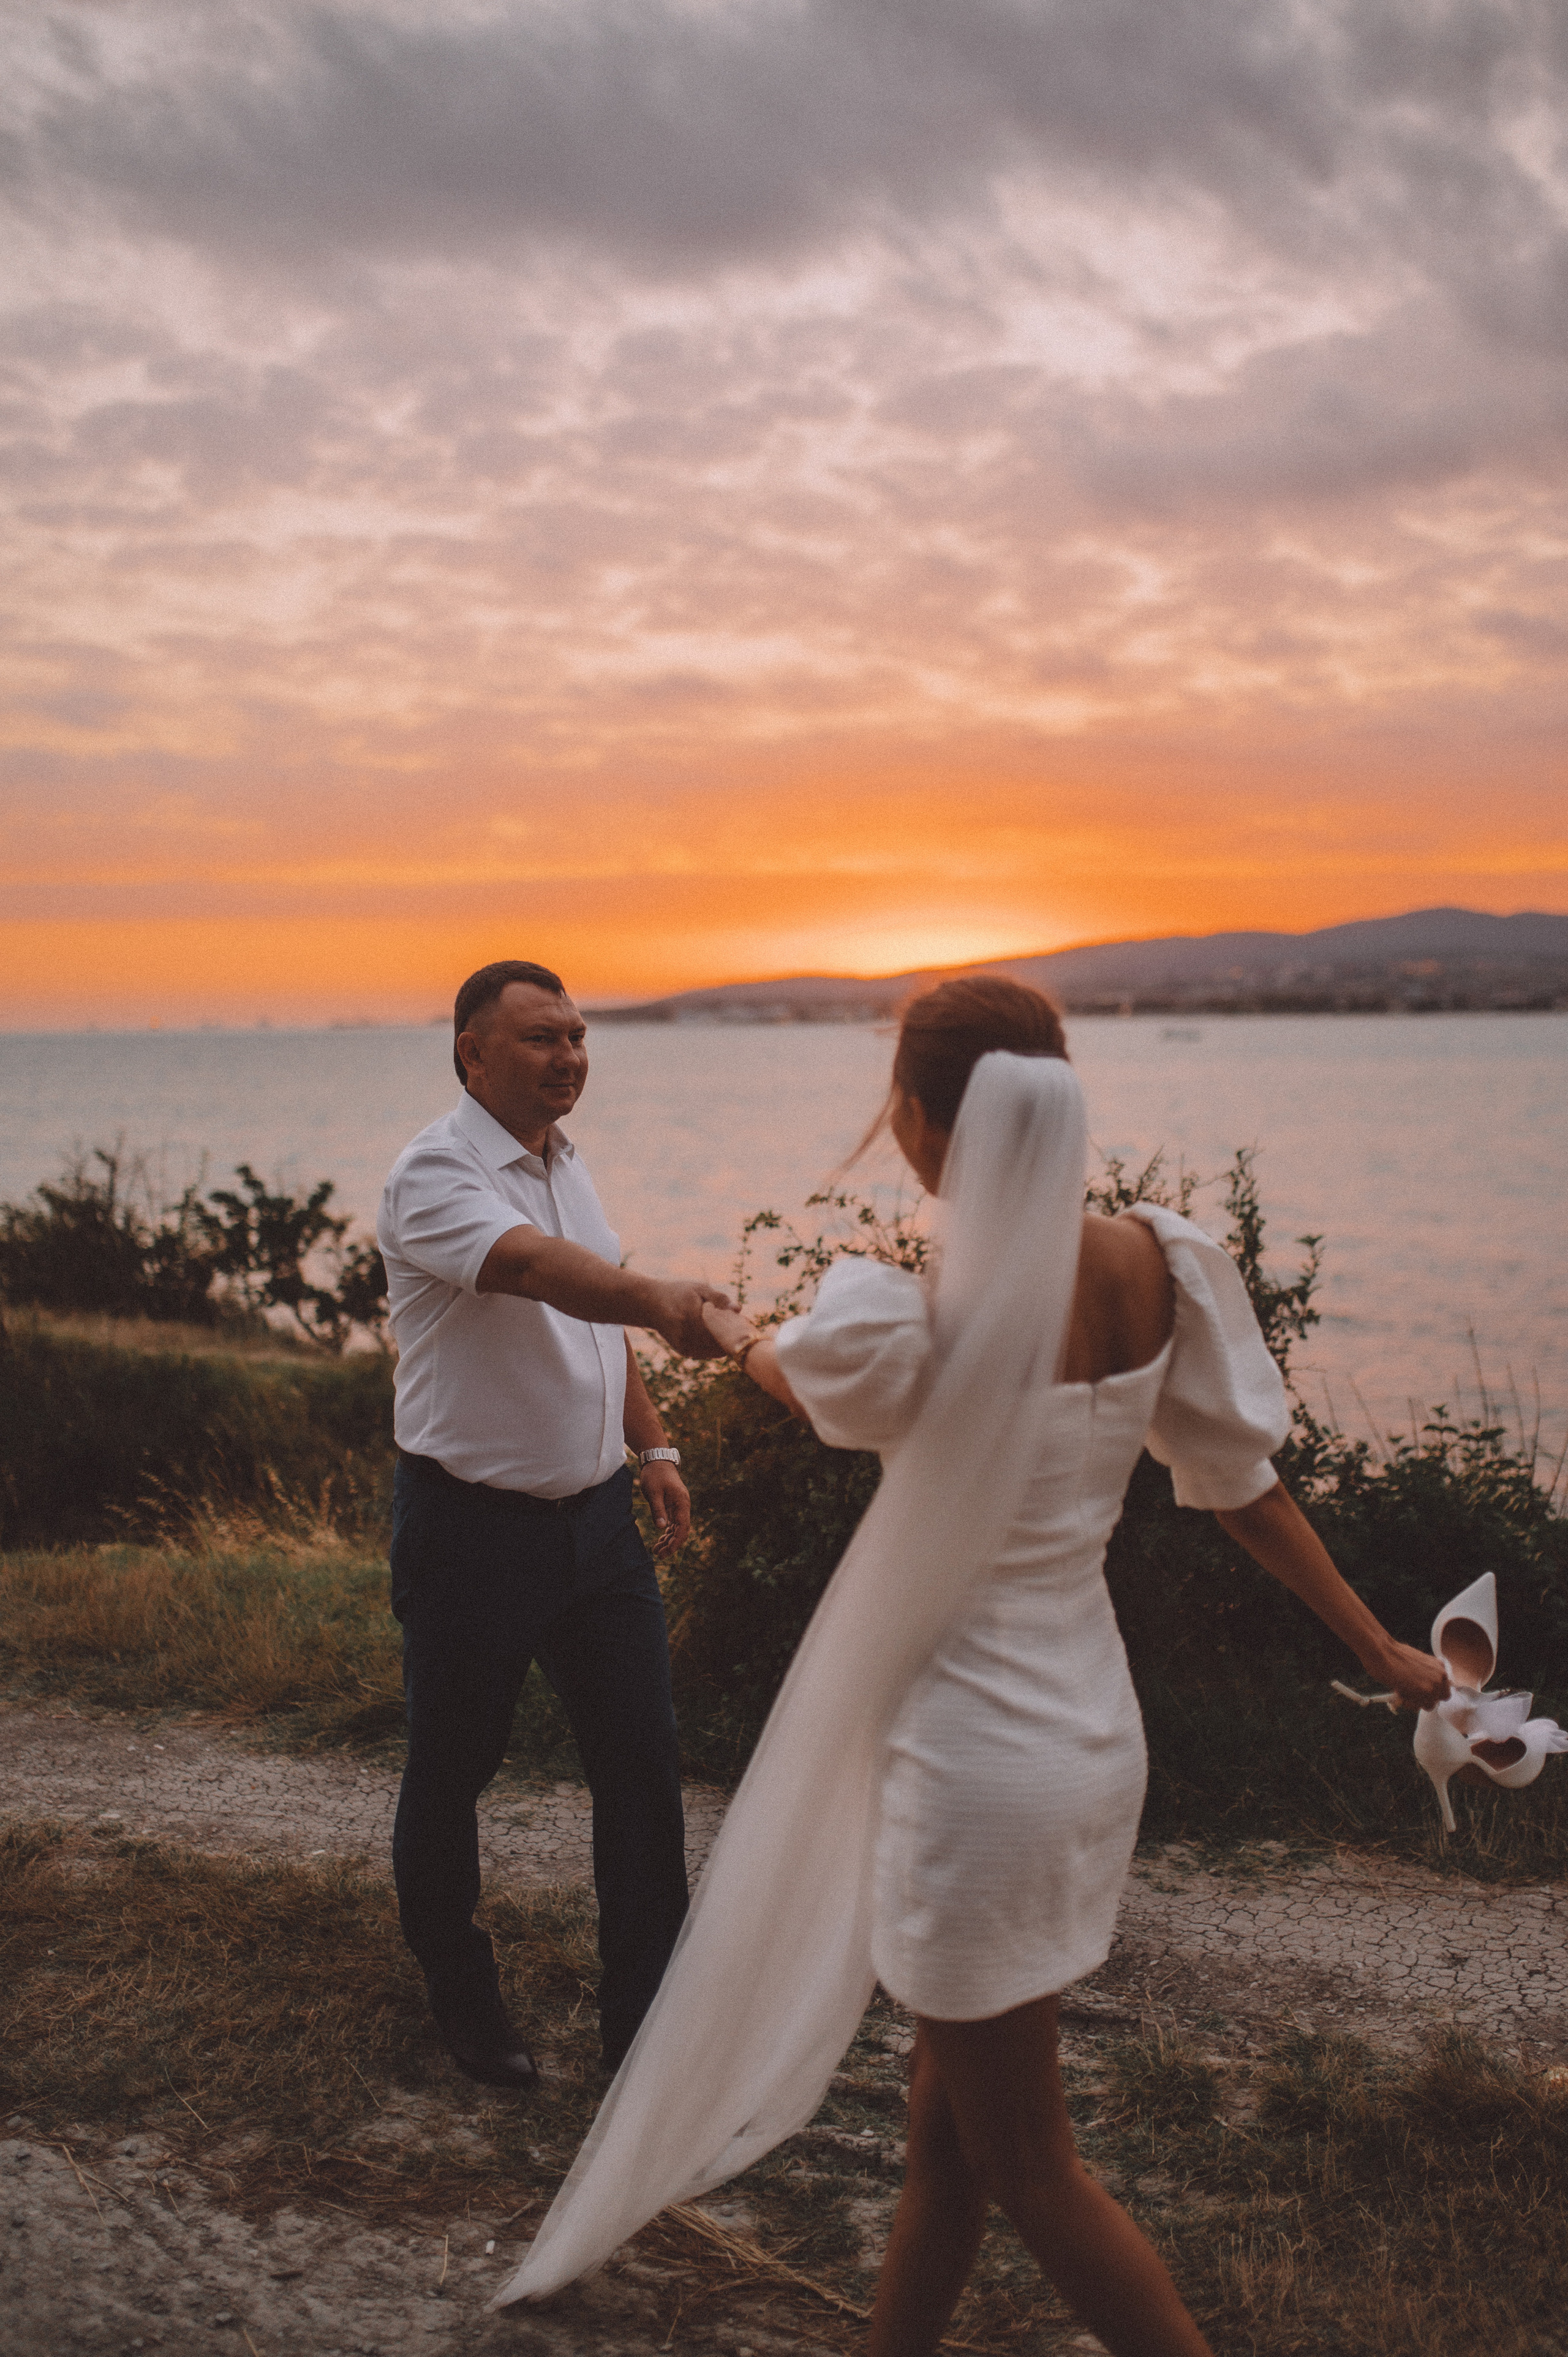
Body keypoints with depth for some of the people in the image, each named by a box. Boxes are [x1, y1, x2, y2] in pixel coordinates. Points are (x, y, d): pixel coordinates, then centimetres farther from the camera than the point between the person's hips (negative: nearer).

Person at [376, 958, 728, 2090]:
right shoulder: (435, 1175, -17)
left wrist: (653, 1445, 13)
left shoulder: (565, 1160, 9)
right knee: (453, 1770, 10)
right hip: (471, 1522, -6)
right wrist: (661, 1298, -56)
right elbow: (536, 1268, -39)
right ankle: (460, 1997, 34)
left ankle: (646, 2016, 19)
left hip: (594, 1510, 7)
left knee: (643, 1763, 5)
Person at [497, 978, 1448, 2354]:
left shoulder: (913, 1324, -25)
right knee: (952, 2115, 25)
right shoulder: (1158, 1267, -7)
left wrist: (731, 1329, 22)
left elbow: (802, 1375, -1)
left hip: (975, 1764, -8)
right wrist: (1379, 1648, 16)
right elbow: (1243, 1482, 2)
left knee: (1028, 2168, 13)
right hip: (1094, 1732, 8)